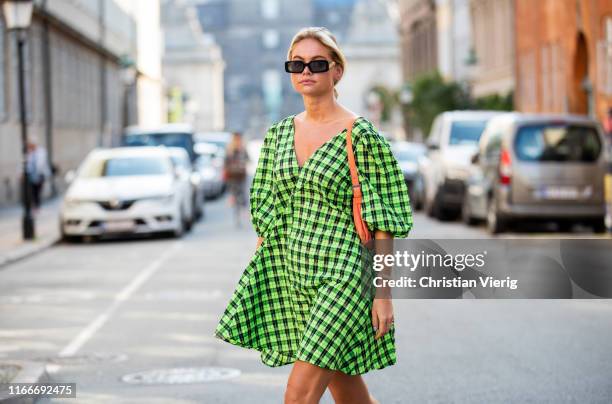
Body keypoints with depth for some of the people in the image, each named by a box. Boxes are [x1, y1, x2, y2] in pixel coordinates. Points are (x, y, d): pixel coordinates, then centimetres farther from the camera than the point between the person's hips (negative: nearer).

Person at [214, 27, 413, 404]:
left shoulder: (362, 136, -8)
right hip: (292, 273, 6)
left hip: (343, 275, -6)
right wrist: (260, 282, 12)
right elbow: (267, 216, 14)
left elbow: (382, 220, -9)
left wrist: (383, 292, -13)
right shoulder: (278, 134, 10)